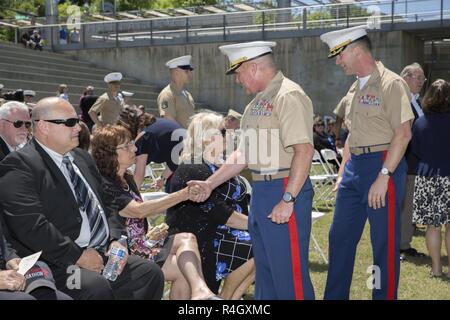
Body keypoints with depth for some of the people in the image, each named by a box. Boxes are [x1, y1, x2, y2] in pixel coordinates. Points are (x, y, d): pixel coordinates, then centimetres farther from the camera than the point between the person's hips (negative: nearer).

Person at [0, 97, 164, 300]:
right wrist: (77, 255, -17)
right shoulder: (20, 165, -9)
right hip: (58, 263, -8)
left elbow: (104, 205, 23)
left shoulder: (82, 158, 19)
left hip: (104, 254, 8)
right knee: (97, 289, -33)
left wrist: (115, 240, 3)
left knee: (151, 273, -10)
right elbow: (31, 225, -20)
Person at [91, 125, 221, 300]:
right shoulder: (104, 185, -15)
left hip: (140, 247, 8)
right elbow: (138, 210, -25)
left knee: (186, 238, -13)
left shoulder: (126, 179, 15)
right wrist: (183, 194, -29)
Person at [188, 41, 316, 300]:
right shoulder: (258, 102, 17)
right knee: (265, 271, 17)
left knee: (289, 271, -5)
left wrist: (288, 200, -24)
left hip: (286, 191, -10)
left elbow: (304, 151, -22)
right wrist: (210, 184, 19)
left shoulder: (288, 96, -13)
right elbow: (243, 154, 22)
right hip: (261, 192, 10)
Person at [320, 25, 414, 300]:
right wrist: (343, 172, 18)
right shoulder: (355, 88, 15)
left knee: (385, 243, 0)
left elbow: (403, 133, -17)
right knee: (340, 237, 12)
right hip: (355, 167, 9)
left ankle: (385, 295, 12)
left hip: (383, 165, -9)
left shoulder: (391, 83, -11)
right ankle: (334, 295, 24)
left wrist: (383, 176, -22)